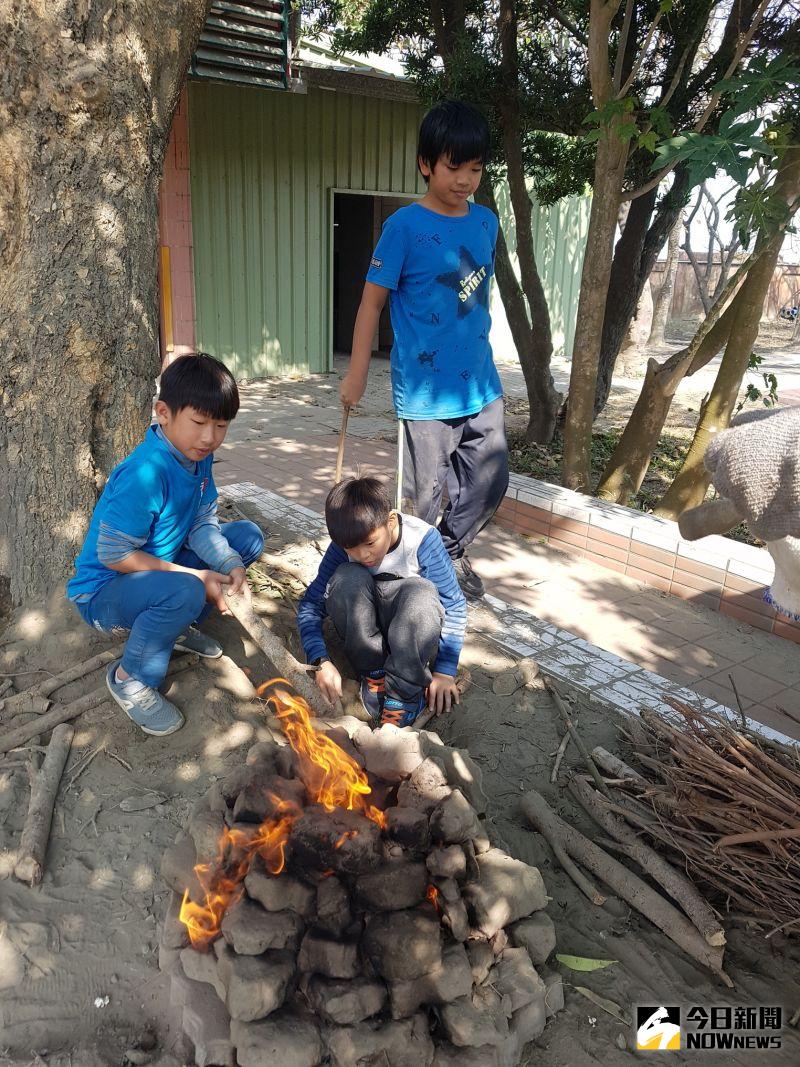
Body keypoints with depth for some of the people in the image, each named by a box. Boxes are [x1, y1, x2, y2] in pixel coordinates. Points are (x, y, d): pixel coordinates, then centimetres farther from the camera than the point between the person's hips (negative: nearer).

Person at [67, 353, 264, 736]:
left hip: (161, 569, 8)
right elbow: (113, 554, -28)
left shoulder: (198, 456, -4)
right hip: (102, 590, -8)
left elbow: (203, 524, -4)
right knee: (183, 592, -39)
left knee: (248, 537, -1)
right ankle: (130, 679, -10)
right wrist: (193, 577, -26)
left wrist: (231, 565, -24)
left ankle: (179, 625, 10)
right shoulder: (146, 473, -31)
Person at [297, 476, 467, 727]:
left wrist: (445, 671, -22)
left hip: (412, 629, -2)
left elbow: (454, 605, -18)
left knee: (422, 592, -36)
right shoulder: (344, 544, -16)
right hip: (362, 628, 2)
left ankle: (405, 692, -26)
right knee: (347, 578, -28)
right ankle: (375, 674, -19)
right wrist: (322, 662, -26)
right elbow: (311, 604, -12)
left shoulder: (422, 539, -23)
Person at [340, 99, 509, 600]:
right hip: (426, 385, -6)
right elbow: (373, 301, -6)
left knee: (491, 481, 12)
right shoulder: (405, 226, -9)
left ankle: (451, 550, 36)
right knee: (425, 492, 3)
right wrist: (356, 374, -6)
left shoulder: (487, 222, 8)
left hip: (481, 381, 6)